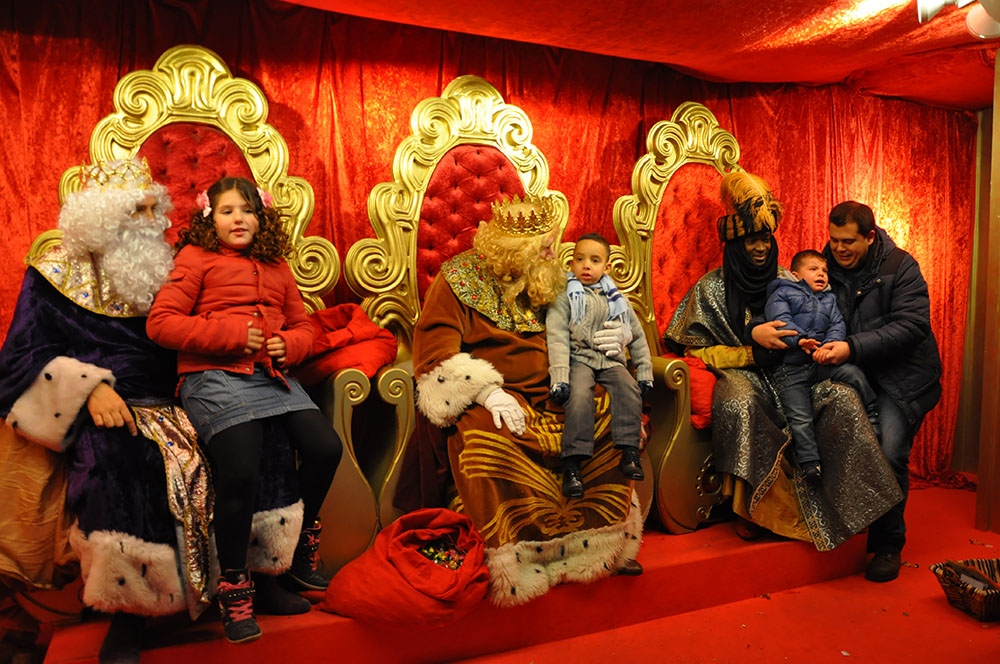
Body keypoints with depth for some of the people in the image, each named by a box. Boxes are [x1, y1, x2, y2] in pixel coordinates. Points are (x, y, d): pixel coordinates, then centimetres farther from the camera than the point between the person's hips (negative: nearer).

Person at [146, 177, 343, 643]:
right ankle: (234, 587, -1)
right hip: (215, 377, -5)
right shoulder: (195, 258, 7)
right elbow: (160, 323, -2)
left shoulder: (277, 267, 22)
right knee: (240, 472, -23)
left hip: (273, 374, 5)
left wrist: (289, 344, 1)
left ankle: (298, 548, 16)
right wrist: (230, 334, -11)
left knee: (326, 448, -12)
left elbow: (303, 326, 26)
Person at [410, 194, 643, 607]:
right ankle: (518, 554, -24)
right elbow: (435, 354, -11)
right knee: (485, 435, -38)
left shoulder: (546, 282, 14)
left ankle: (604, 539, -8)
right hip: (490, 402, -5)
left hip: (547, 398, 6)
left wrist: (617, 337, -1)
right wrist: (486, 391, -27)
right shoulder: (458, 280, -3)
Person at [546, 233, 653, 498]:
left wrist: (645, 372, 12)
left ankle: (630, 452, -18)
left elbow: (637, 336, 21)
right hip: (580, 359, -3)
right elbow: (557, 338, -4)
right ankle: (571, 465, -30)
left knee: (629, 389, -26)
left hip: (611, 360, 3)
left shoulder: (616, 299, 18)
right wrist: (560, 377, -17)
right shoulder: (565, 299, 6)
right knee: (580, 395, -31)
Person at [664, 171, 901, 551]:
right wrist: (753, 343, -13)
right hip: (740, 375, -4)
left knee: (842, 398, -24)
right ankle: (756, 508, -25)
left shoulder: (787, 281, 15)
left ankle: (842, 502, -18)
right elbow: (695, 350, -3)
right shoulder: (710, 289, 4)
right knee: (740, 405, -39)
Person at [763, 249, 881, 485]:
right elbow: (780, 319, -11)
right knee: (800, 418, -11)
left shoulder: (829, 299, 22)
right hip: (790, 368, -4)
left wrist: (830, 344, -13)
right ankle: (810, 463, -5)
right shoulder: (782, 293, 5)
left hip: (821, 362, 4)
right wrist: (799, 339, -27)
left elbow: (837, 325, 10)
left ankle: (873, 418, 8)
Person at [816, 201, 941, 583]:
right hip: (856, 376, 4)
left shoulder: (900, 267, -7)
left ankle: (888, 545, 4)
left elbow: (911, 325, -16)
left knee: (889, 454, -13)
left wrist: (852, 348, -25)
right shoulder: (827, 266, 5)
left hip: (902, 378, -4)